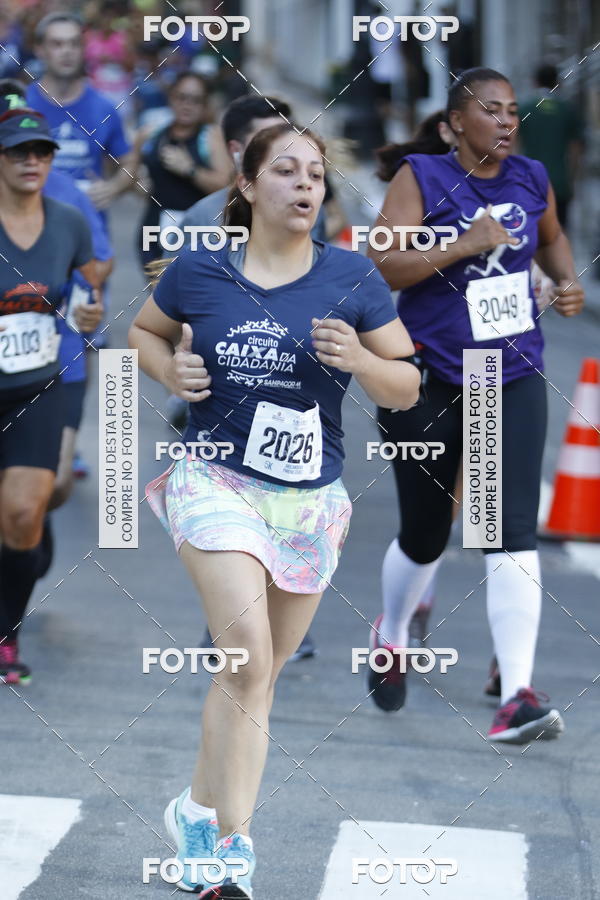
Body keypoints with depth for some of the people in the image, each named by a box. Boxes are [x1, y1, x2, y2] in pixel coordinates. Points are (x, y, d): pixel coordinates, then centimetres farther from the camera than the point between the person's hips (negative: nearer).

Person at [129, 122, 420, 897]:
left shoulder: (351, 277, 0)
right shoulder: (199, 272, -1)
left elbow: (407, 389, 3)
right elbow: (145, 330, 19)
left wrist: (358, 360, -17)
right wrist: (171, 371, -2)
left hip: (309, 503, 3)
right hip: (217, 483, -3)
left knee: (255, 675, 11)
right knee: (247, 658, -19)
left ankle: (201, 810, 29)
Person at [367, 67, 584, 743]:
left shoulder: (532, 180, 5)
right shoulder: (420, 178, -8)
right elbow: (383, 267, -18)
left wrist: (568, 282, 7)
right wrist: (467, 244, -25)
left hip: (513, 381, 2)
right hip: (430, 378, -2)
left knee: (513, 532, -13)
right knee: (424, 535, 12)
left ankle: (517, 695, -19)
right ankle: (391, 635, 45)